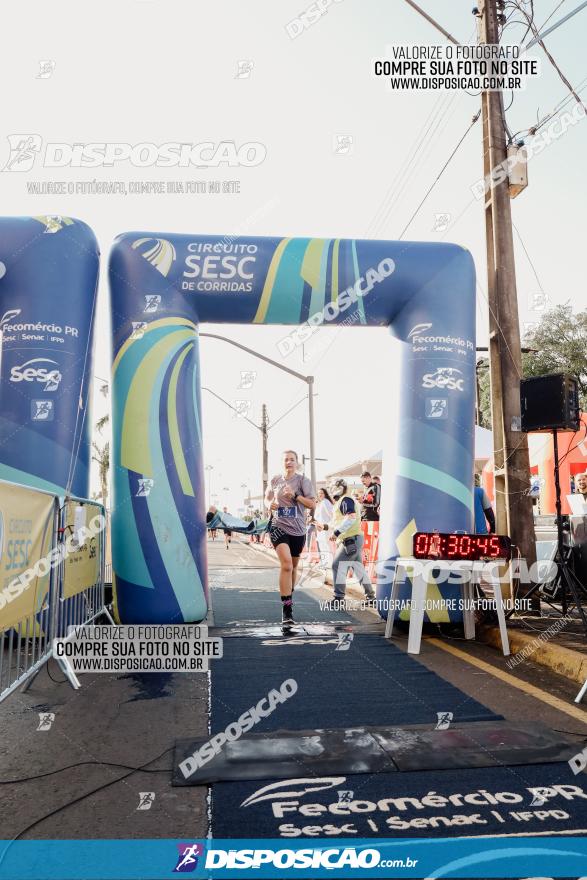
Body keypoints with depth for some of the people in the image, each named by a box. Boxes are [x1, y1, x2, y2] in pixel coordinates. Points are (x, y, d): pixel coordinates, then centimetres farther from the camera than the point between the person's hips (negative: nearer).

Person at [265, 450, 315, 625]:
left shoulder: (302, 480, -1)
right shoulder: (275, 480, 5)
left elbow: (312, 504, -5)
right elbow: (267, 498, 20)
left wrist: (295, 495, -17)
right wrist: (270, 504, -3)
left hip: (297, 529, 1)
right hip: (278, 527, -1)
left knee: (293, 566, 17)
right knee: (286, 564, -20)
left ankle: (289, 596, 42)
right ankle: (287, 608, -19)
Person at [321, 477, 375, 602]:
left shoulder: (345, 500, -10)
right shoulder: (342, 502, 21)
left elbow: (351, 517, -24)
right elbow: (339, 522, 27)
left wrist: (337, 531, -24)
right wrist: (326, 527, 22)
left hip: (351, 539, -11)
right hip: (356, 539, 11)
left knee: (338, 566, -8)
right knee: (359, 568, 14)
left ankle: (339, 597, -6)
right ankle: (370, 596, 20)